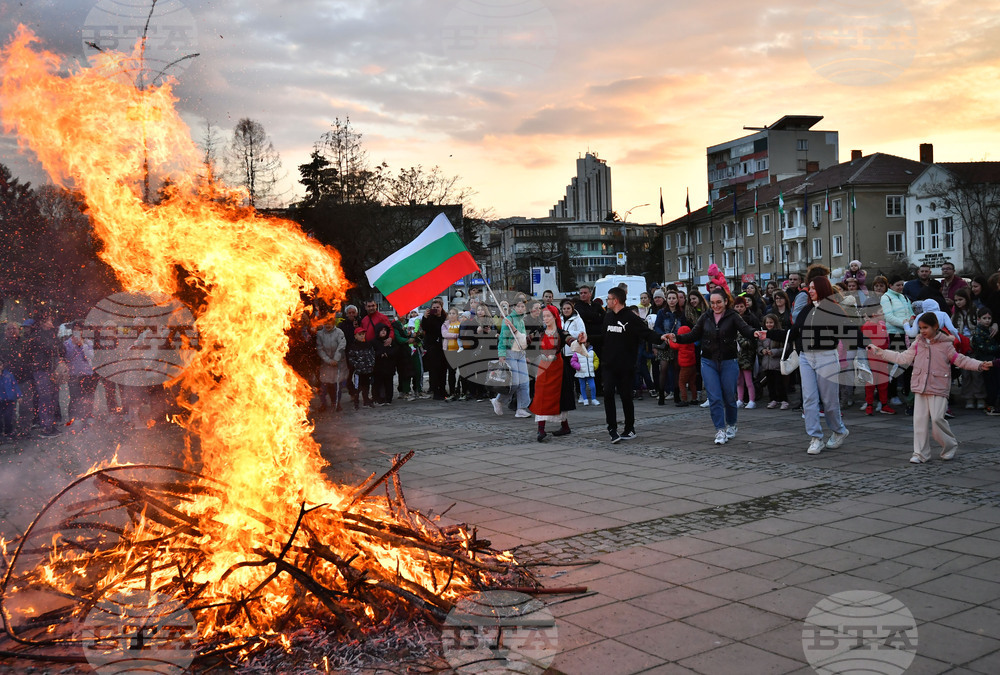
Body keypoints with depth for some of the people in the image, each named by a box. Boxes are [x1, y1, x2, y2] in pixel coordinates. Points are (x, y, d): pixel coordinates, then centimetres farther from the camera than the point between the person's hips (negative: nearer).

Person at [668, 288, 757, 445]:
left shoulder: (732, 316, -4)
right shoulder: (706, 317, 6)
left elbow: (745, 329, -19)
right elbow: (693, 335, 6)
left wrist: (755, 333, -41)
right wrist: (676, 338, -9)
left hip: (729, 363, -2)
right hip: (708, 363, 2)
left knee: (729, 397, 8)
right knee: (714, 398, -5)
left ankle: (731, 425, 31)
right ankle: (720, 430, 0)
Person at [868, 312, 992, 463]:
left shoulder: (945, 345, -1)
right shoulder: (918, 344, 9)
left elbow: (960, 360, 1)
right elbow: (902, 358, 12)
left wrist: (980, 365, -12)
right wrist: (878, 351, 10)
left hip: (938, 389, -4)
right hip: (920, 388, 4)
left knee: (937, 419, -10)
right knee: (919, 420, 1)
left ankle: (950, 446, 16)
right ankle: (920, 454, 8)